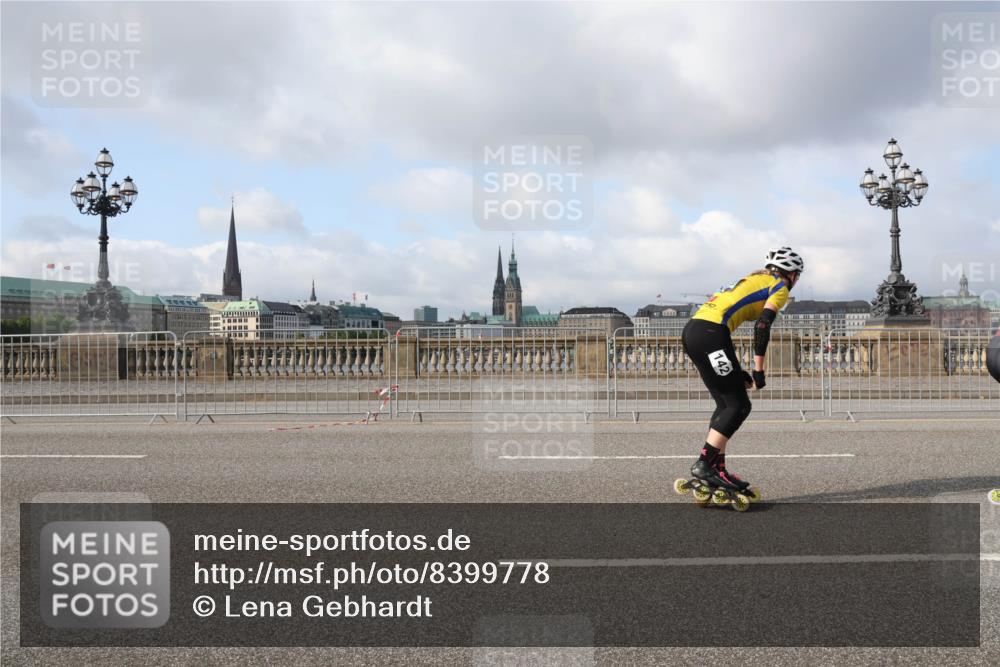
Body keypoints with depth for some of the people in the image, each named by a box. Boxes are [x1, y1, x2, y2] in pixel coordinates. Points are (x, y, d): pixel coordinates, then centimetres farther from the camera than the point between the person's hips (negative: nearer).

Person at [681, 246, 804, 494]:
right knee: (739, 406, -1)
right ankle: (703, 464, -5)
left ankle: (718, 469, 16)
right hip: (710, 334, -9)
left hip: (691, 330, 9)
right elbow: (762, 326, -9)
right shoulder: (780, 287, 8)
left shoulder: (752, 281, 31)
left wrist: (737, 372, 26)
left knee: (726, 404, 15)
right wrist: (759, 371, -6)